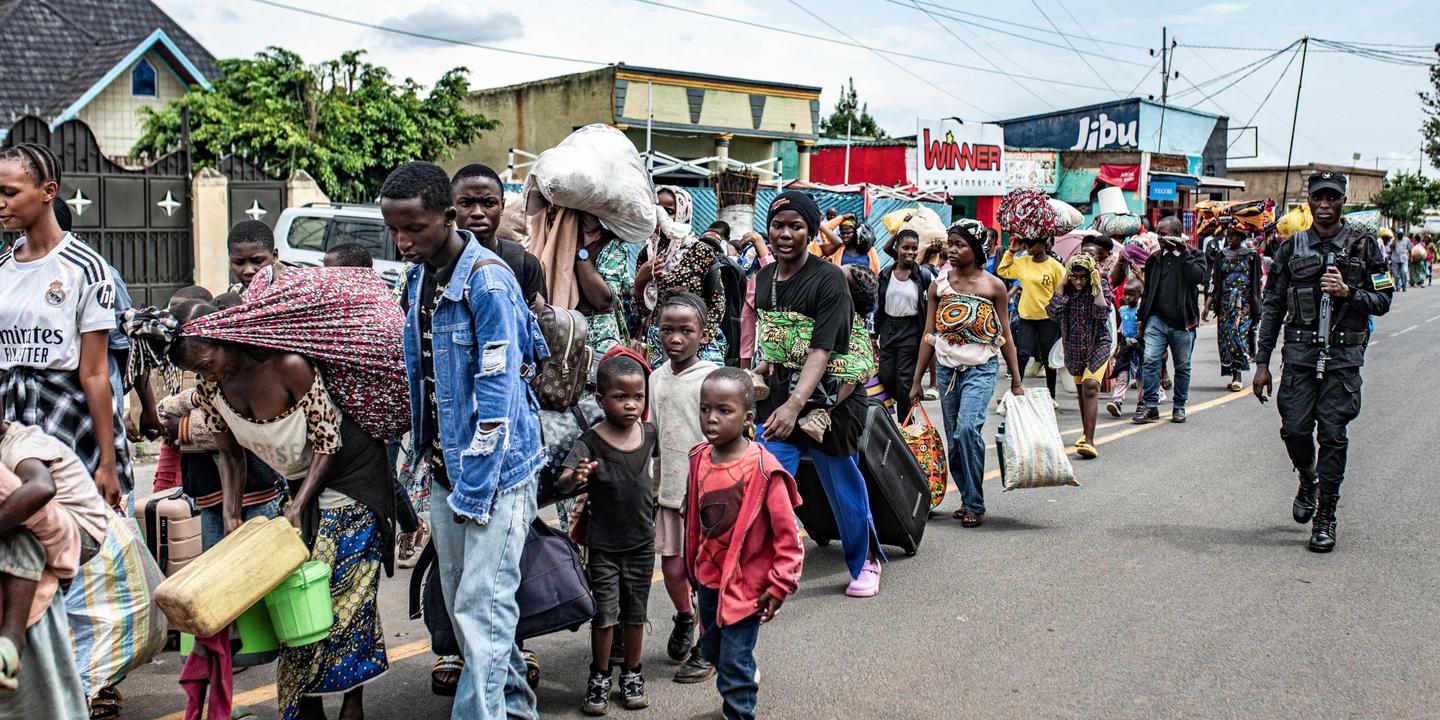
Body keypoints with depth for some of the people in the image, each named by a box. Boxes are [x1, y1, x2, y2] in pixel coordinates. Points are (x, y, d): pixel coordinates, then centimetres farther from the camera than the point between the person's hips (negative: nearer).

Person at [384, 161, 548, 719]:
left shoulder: (488, 282, -18)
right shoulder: (418, 277, 8)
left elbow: (496, 394, -20)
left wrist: (474, 490, -18)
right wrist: (433, 465, 16)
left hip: (496, 466, -8)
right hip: (444, 466, 8)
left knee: (483, 604, -5)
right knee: (459, 601, 15)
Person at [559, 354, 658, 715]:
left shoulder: (649, 433, -2)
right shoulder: (590, 442, -16)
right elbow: (563, 483, -26)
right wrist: (576, 477, -47)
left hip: (641, 541, 4)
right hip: (603, 545, -3)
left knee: (635, 612, 14)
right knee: (604, 614, 2)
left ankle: (632, 675, 29)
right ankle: (599, 678, 21)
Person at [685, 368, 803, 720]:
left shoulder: (762, 468, -22)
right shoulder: (700, 459, -5)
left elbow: (787, 535, -17)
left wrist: (780, 585, -16)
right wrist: (693, 568, 14)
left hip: (745, 581, -6)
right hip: (708, 576, 7)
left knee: (735, 664, 0)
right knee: (712, 649, 24)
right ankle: (747, 679, 52)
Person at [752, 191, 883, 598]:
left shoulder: (828, 279, -17)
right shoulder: (764, 278, 4)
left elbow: (821, 352, -28)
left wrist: (794, 405, -38)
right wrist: (765, 367, 5)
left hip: (828, 399, -5)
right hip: (779, 398, 5)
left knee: (843, 485, 11)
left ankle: (865, 562, 34)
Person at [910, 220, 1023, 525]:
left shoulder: (994, 286, -2)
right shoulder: (939, 285, 5)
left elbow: (1006, 337, 3)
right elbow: (929, 336, 8)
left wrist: (1016, 382, 2)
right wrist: (917, 381, 6)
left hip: (981, 369, -4)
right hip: (947, 369, 4)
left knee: (968, 428, -22)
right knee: (954, 440, 8)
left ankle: (975, 505, -12)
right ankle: (967, 500, 23)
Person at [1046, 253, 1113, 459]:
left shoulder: (1101, 288, -11)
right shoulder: (1066, 289, -4)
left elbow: (1102, 314, -27)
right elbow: (1053, 313, -18)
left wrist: (1097, 286, -25)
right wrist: (1062, 286, -17)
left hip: (1098, 345, -4)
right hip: (1073, 347, 4)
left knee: (1090, 387, -21)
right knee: (1081, 390, 18)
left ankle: (1089, 441, -25)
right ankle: (1086, 433, 36)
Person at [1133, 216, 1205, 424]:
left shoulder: (1193, 256, 2)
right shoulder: (1155, 258, 12)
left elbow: (1198, 276, -19)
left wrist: (1184, 253, -13)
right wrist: (1142, 317, 14)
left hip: (1182, 323, -2)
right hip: (1156, 319, 2)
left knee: (1182, 366, 8)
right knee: (1150, 361, -11)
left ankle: (1179, 406, 21)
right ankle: (1150, 405, -6)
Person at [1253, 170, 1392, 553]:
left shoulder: (1363, 245, 6)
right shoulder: (1292, 248, 9)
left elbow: (1382, 301, 6)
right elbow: (1273, 306, 8)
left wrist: (1348, 292, -15)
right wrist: (1262, 362, 4)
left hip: (1344, 355, -1)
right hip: (1300, 352, 1)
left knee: (1332, 434, -3)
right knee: (1295, 429, -3)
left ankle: (1325, 516, 6)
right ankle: (1308, 480, 30)